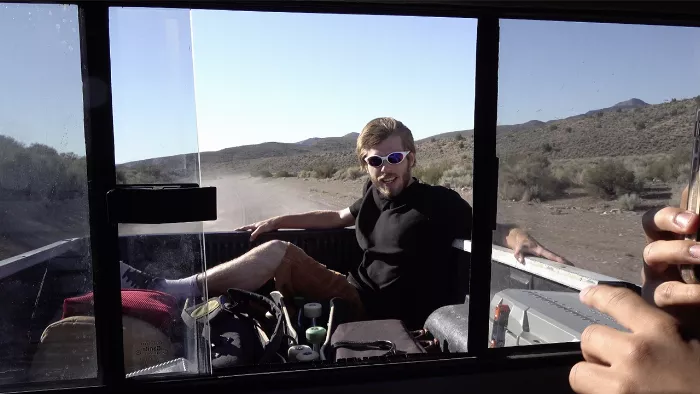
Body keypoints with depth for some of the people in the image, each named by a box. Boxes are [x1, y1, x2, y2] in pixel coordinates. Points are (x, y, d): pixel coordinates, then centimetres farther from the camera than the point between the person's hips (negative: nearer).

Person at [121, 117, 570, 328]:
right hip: (355, 292, 6)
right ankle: (173, 287, 4)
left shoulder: (438, 202, -11)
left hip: (381, 316, -6)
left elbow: (491, 230, -13)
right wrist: (277, 220, 22)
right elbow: (338, 217, 23)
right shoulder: (376, 194, 8)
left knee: (277, 255, -16)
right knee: (277, 249, -3)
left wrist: (522, 239, -37)